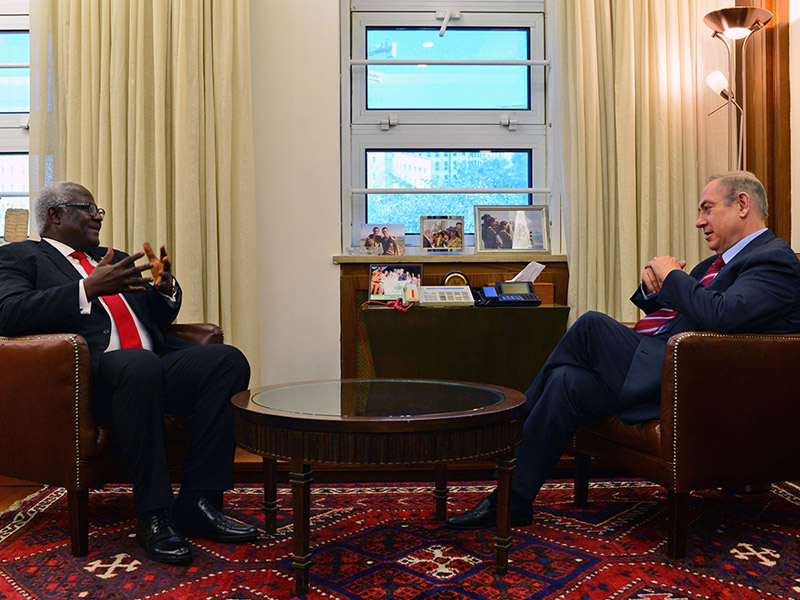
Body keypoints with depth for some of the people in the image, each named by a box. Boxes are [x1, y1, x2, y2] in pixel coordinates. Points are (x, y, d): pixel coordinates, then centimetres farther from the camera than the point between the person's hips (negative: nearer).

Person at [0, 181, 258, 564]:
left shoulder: (115, 259, 31)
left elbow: (161, 316, 29)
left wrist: (164, 286, 5)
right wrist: (89, 288, -17)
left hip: (155, 364, 6)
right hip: (94, 372, -6)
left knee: (228, 360, -20)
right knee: (140, 365, -38)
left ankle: (198, 502, -20)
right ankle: (153, 515, -26)